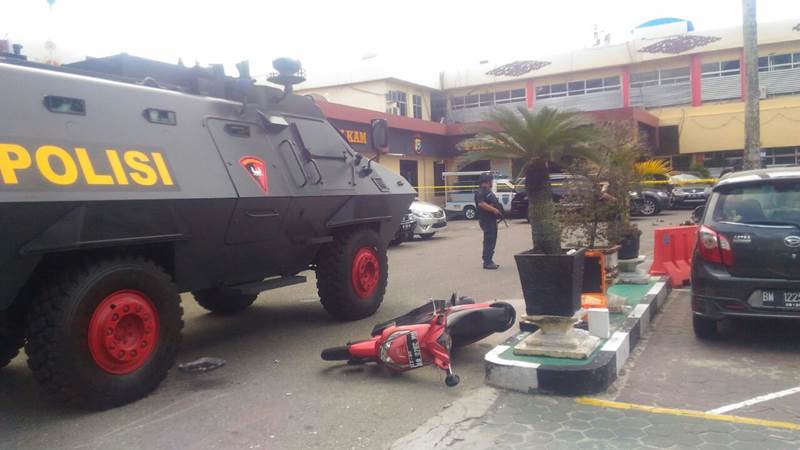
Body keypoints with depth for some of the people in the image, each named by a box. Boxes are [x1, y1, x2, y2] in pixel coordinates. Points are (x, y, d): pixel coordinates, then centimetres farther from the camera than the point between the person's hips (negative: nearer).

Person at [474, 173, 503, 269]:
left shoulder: (488, 192, 20)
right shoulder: (481, 192, -13)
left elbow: (494, 203, 29)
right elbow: (481, 204, -28)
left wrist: (498, 209, 10)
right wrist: (494, 209, -25)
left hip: (491, 219, 11)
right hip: (486, 220, -11)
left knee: (492, 240, 14)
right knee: (489, 240, -10)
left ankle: (489, 261, 22)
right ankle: (487, 262, -6)